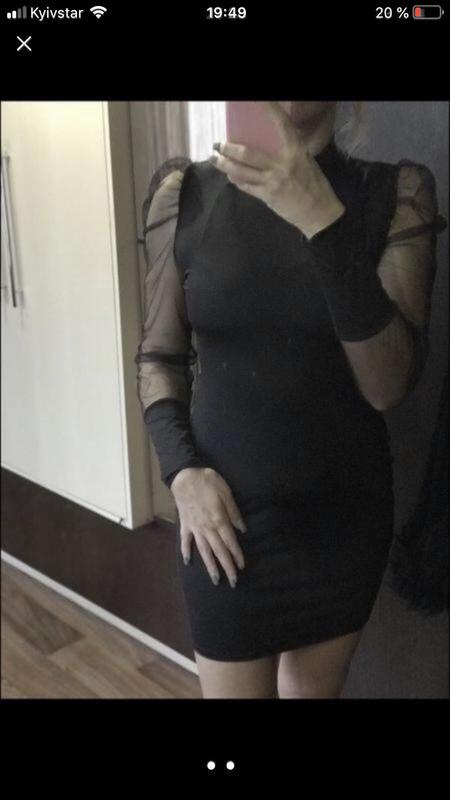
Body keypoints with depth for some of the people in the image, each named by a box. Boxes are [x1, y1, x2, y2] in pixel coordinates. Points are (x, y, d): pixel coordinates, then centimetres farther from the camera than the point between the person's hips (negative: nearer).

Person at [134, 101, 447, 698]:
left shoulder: (396, 192, -7)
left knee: (315, 688, 20)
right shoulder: (186, 193, -5)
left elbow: (390, 383, -16)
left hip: (345, 513, 1)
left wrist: (323, 221, -25)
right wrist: (181, 468, -12)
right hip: (225, 515, 0)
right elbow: (159, 354, 4)